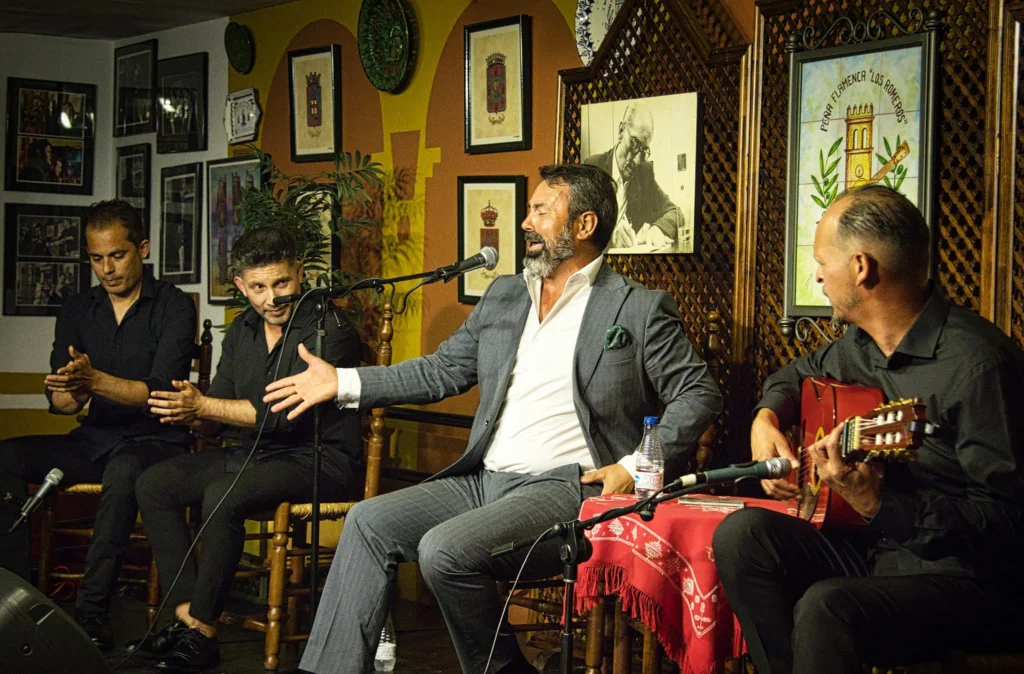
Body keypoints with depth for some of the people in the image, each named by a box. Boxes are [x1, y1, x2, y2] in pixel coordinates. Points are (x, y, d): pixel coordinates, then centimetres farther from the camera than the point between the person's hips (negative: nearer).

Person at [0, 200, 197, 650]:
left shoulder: (173, 307, -4)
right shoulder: (78, 312, 12)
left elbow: (161, 392, -14)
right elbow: (58, 401, 6)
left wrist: (94, 380, -29)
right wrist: (72, 395, -19)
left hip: (155, 439, -5)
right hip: (95, 439, 6)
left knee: (124, 471, -39)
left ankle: (92, 611, -35)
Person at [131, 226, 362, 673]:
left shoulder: (328, 331, -16)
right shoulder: (242, 331, 10)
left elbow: (285, 414, -23)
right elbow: (214, 420, 11)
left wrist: (202, 405, -21)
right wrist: (188, 414, -13)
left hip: (317, 459, -9)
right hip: (255, 453, 9)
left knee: (223, 497, -31)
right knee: (153, 484, -3)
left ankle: (203, 632, -20)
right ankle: (185, 616, -10)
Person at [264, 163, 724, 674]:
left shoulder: (640, 308, -2)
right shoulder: (502, 296, 17)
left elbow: (698, 396, -2)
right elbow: (441, 371, 21)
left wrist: (634, 467, -14)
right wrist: (344, 383, 14)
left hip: (563, 489, -7)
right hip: (485, 480, 7)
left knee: (445, 550, -27)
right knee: (369, 522, -7)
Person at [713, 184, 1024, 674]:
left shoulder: (976, 365, -21)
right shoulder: (863, 342, 7)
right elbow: (800, 372, 30)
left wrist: (880, 504, -32)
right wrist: (767, 418, 8)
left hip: (959, 577, -8)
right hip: (871, 550, 8)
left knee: (827, 607, -34)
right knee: (742, 534, -11)